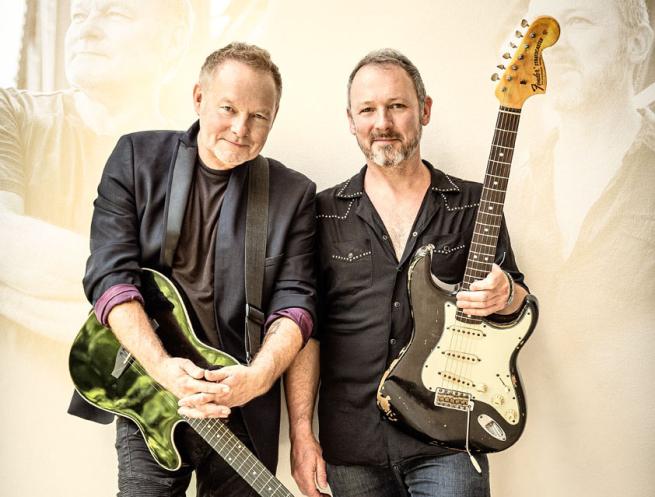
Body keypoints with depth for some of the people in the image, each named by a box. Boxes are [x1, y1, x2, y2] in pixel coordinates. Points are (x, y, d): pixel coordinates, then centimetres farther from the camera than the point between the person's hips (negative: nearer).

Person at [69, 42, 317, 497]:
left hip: (243, 411, 1)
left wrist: (258, 377, -23)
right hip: (147, 397, -1)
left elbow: (294, 303, -5)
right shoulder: (136, 157, 0)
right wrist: (162, 367, -21)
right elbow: (110, 273, -8)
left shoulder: (294, 194, 1)